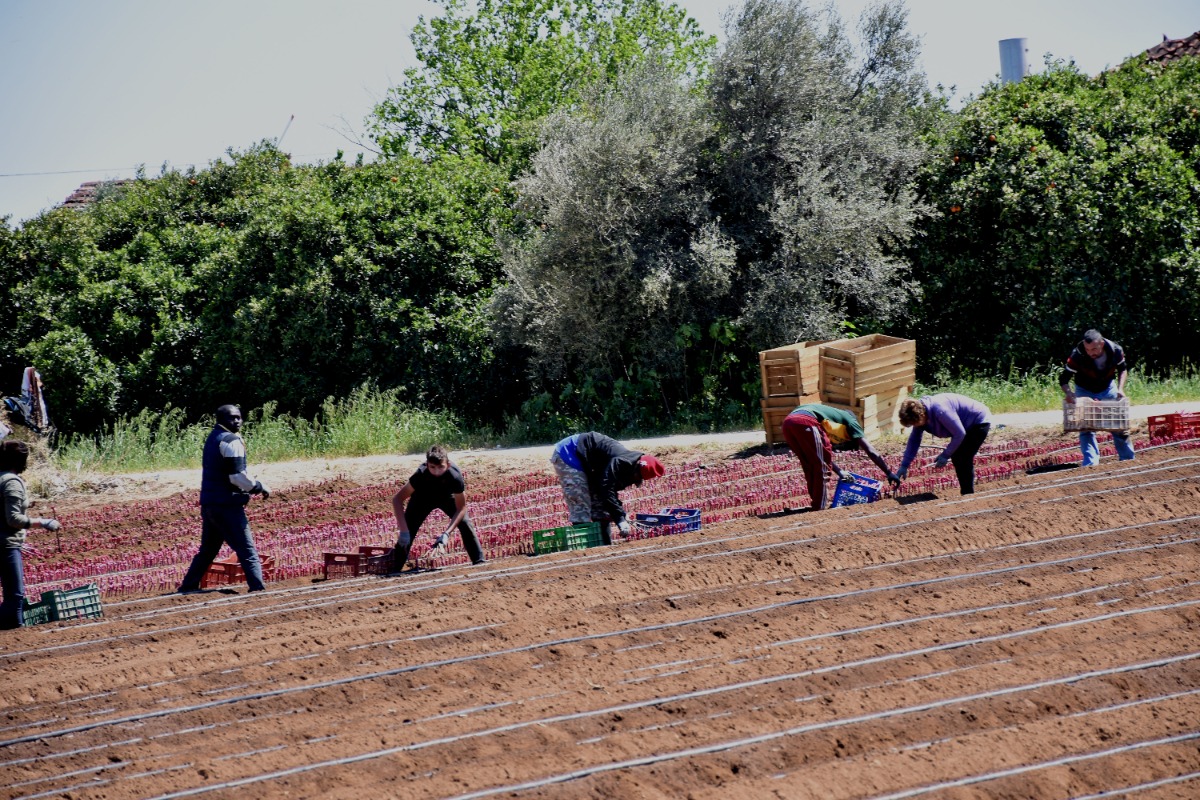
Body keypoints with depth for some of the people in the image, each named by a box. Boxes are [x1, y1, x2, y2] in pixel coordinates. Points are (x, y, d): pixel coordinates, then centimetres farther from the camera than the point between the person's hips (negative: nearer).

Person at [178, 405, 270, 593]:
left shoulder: (212, 439, 18)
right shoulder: (231, 441, -11)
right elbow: (237, 476, -19)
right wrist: (260, 488, -6)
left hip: (209, 504, 9)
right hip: (227, 505, -9)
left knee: (208, 549, 20)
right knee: (247, 550, -9)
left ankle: (188, 586, 22)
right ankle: (257, 588, -17)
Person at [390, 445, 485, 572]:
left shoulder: (455, 476, -40)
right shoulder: (421, 475, -41)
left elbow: (461, 508, -27)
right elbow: (397, 499, -35)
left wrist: (446, 534, -38)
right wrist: (404, 530, -42)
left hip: (447, 496, 1)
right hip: (423, 497, -1)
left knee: (465, 523, -16)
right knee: (408, 532, -12)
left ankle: (480, 562, -6)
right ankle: (395, 571, -4)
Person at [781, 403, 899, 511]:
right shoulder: (850, 421, 21)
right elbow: (871, 452, 17)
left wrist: (839, 471, 37)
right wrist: (889, 474, 21)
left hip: (787, 422, 8)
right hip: (805, 422, -8)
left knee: (811, 467, 22)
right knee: (822, 467, 6)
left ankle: (816, 504, 29)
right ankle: (820, 507, 5)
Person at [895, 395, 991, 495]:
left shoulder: (940, 411, -36)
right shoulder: (918, 412, -8)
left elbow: (959, 434, -27)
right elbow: (914, 440, 3)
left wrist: (945, 455, -19)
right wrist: (904, 466, 0)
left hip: (980, 422, -9)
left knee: (963, 459, -13)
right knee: (956, 458, 10)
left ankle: (968, 494, -4)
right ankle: (965, 493, 22)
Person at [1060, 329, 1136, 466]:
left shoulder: (1116, 351, -26)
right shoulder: (1077, 356, -33)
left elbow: (1122, 369, -4)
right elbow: (1064, 379, -27)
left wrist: (1120, 389, -18)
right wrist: (1068, 392, -46)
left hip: (1108, 388, 2)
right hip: (1085, 391, -2)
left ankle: (1128, 458, 25)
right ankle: (1090, 463, -13)